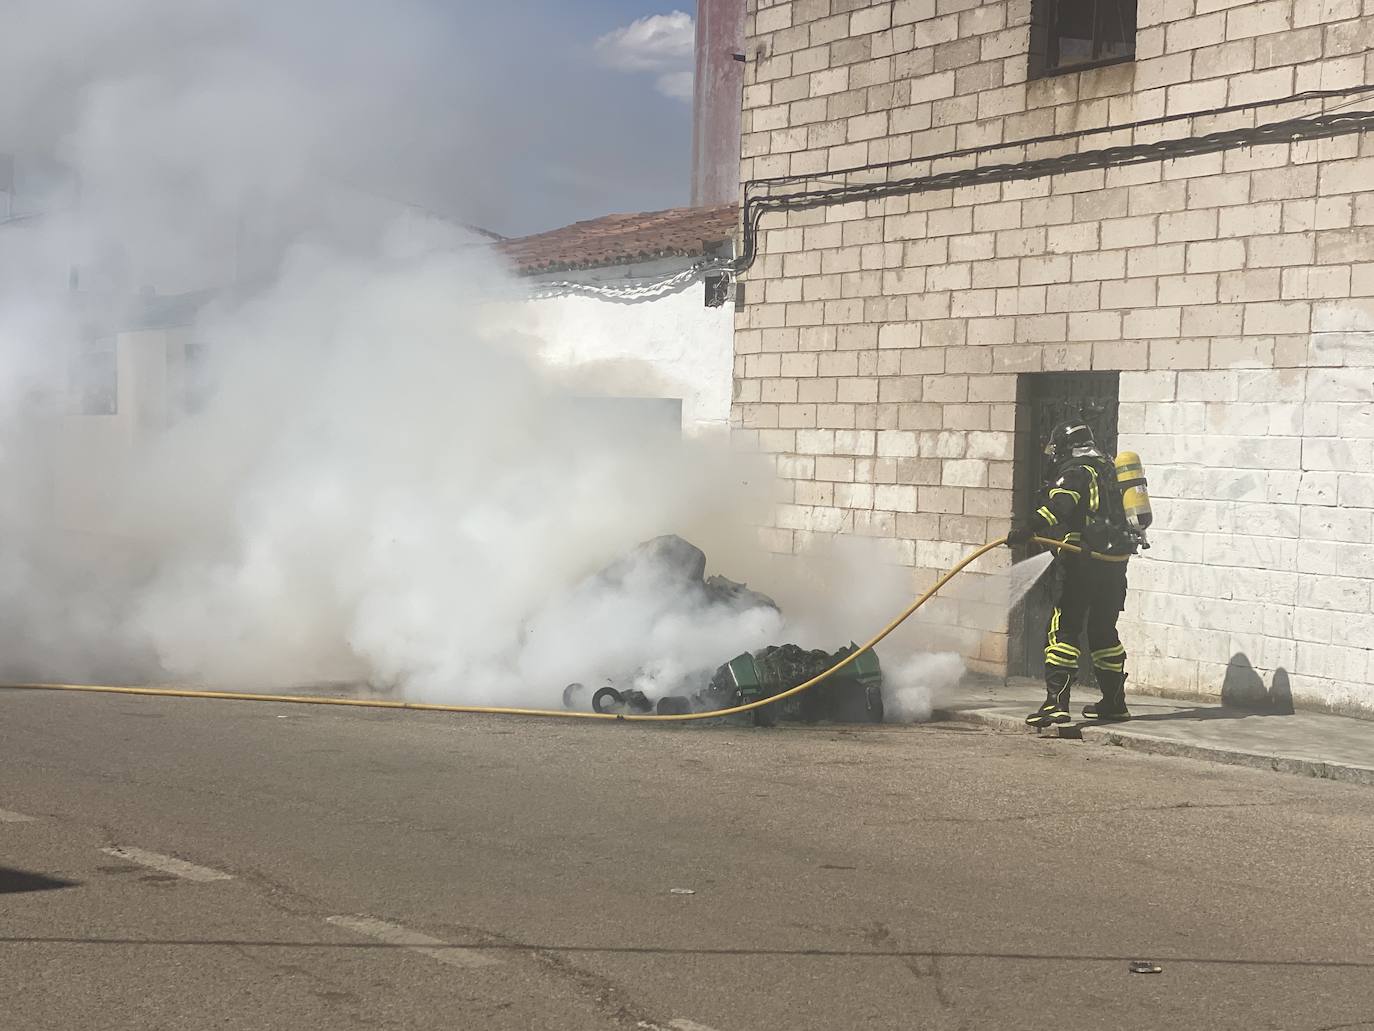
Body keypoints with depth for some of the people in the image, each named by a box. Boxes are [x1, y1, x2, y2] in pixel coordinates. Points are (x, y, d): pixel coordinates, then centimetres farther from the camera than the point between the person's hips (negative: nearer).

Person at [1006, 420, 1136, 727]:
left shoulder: (1076, 471, -6)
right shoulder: (1107, 468, 21)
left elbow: (1061, 503, -27)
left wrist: (1032, 526, -39)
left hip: (1085, 563, -9)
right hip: (1116, 563, 9)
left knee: (1063, 630, -9)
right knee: (1104, 630, 19)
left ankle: (1056, 703, -19)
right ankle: (1114, 701, 25)